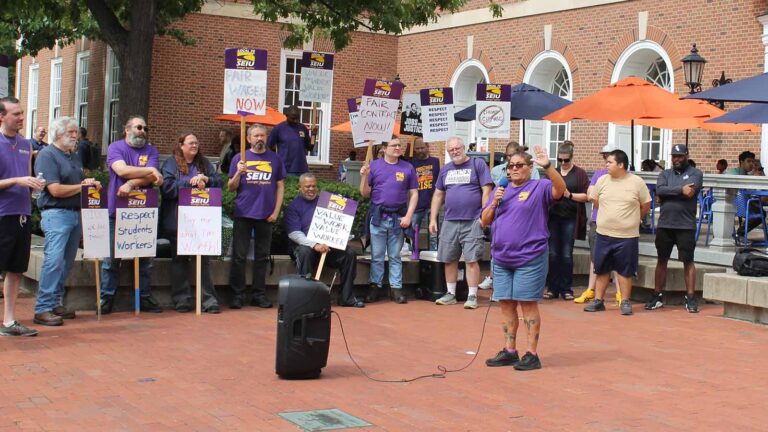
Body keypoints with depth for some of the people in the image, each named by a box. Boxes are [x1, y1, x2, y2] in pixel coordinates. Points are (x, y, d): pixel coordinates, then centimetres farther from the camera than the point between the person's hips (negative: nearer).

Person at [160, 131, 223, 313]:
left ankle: (208, 299, 3)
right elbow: (167, 187, -12)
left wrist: (205, 179, -13)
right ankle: (181, 299, 12)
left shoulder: (204, 163, 13)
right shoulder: (171, 163, 2)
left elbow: (219, 182, 5)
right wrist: (191, 182, -14)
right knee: (180, 260, 5)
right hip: (177, 221, -2)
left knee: (203, 259, 2)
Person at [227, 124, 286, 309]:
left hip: (266, 215, 1)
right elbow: (231, 188, 4)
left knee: (262, 256, 7)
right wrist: (238, 173, -15)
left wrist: (276, 211, 0)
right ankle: (237, 294, 5)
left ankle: (259, 295, 14)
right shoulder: (239, 158, 4)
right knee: (239, 256, -1)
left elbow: (280, 186, 8)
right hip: (243, 214, -1)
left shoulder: (275, 159, 7)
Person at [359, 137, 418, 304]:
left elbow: (414, 194, 6)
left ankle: (396, 289, 8)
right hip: (378, 216, -1)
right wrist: (364, 177, -13)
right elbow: (365, 194, 4)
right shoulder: (374, 166, 3)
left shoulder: (408, 168, 5)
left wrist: (408, 216, -4)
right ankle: (374, 287, 9)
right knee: (377, 256, 4)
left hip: (398, 218, 1)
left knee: (395, 256, 7)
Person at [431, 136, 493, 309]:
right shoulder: (445, 169, 14)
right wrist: (433, 219, 11)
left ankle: (472, 296, 1)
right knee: (449, 260, 9)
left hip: (472, 222, -5)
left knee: (471, 260, -5)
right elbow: (438, 195, 17)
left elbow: (487, 191, -6)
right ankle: (450, 294, 20)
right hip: (449, 222, 5)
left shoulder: (478, 164, -1)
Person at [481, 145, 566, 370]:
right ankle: (509, 351, 18)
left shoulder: (539, 187, -1)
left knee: (528, 303, -2)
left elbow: (560, 189, -22)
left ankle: (532, 354, 4)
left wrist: (547, 166, -33)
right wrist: (494, 203, -4)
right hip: (501, 258, 6)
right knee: (506, 304, 9)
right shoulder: (501, 190, 15)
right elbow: (484, 221, 14)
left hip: (530, 258, -5)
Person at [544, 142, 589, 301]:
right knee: (553, 253, 2)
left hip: (570, 218, -3)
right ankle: (553, 288, 8)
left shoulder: (580, 174, 1)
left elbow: (586, 196, -3)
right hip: (553, 217, 3)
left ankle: (566, 289, 8)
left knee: (566, 254, 0)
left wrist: (570, 195, -16)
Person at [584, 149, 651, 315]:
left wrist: (632, 220, 9)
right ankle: (598, 300, 19)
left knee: (625, 270, 4)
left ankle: (625, 302, 15)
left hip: (627, 236, -3)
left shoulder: (637, 182, -6)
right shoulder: (602, 180, 2)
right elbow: (595, 201, 15)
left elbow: (645, 205, 4)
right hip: (603, 234, 3)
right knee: (602, 269, 10)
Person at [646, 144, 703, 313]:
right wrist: (680, 190, -16)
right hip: (664, 225, 4)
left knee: (688, 261, 0)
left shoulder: (695, 173, 3)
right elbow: (659, 190, -8)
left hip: (686, 225, -3)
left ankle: (690, 298, 4)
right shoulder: (665, 174, 12)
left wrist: (669, 193, -11)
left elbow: (690, 191, -16)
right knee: (662, 260, 10)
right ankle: (658, 296, 17)